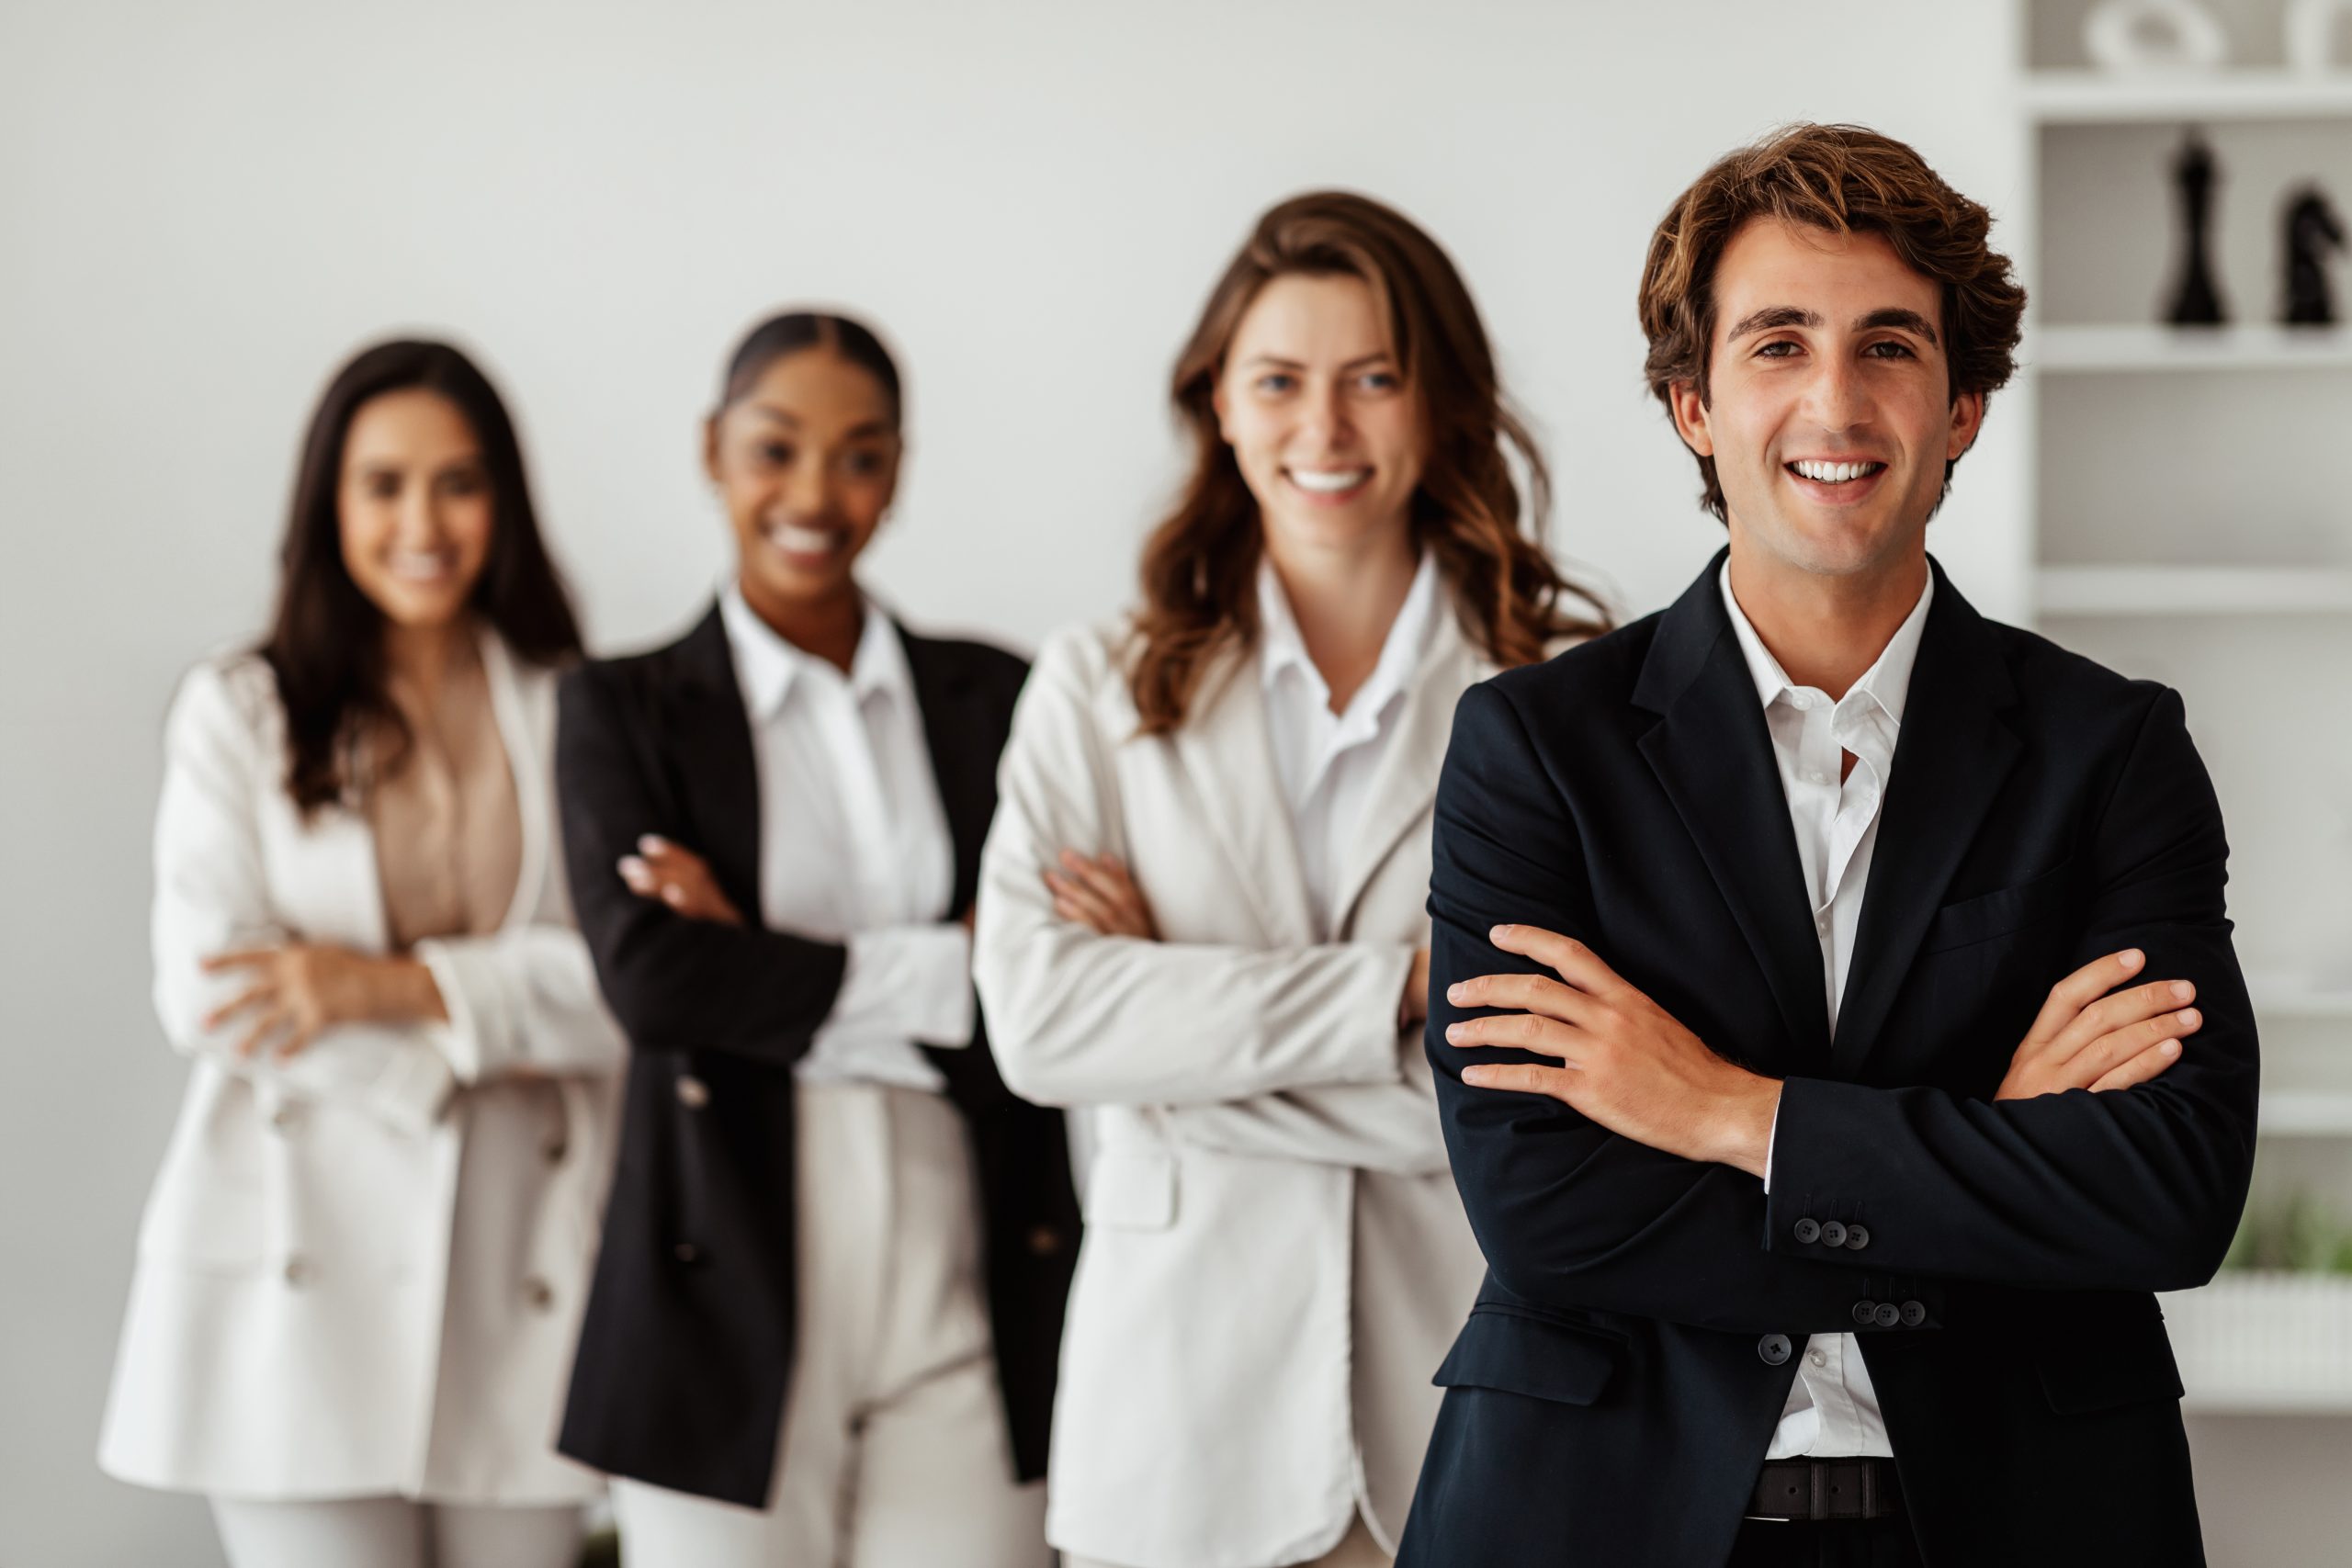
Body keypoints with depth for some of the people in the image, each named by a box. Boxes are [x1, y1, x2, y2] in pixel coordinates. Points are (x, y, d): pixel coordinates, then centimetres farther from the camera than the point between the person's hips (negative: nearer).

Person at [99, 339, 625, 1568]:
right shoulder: (237, 713, 6)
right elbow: (204, 995, -5)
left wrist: (402, 984, -14)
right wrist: (474, 1050, -9)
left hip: (520, 1268, 2)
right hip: (306, 1269, -1)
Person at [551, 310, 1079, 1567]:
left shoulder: (991, 699, 10)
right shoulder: (624, 710, 5)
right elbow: (646, 975, -10)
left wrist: (762, 973, -10)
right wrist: (944, 973, -10)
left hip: (966, 1302, 2)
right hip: (729, 1306, -1)